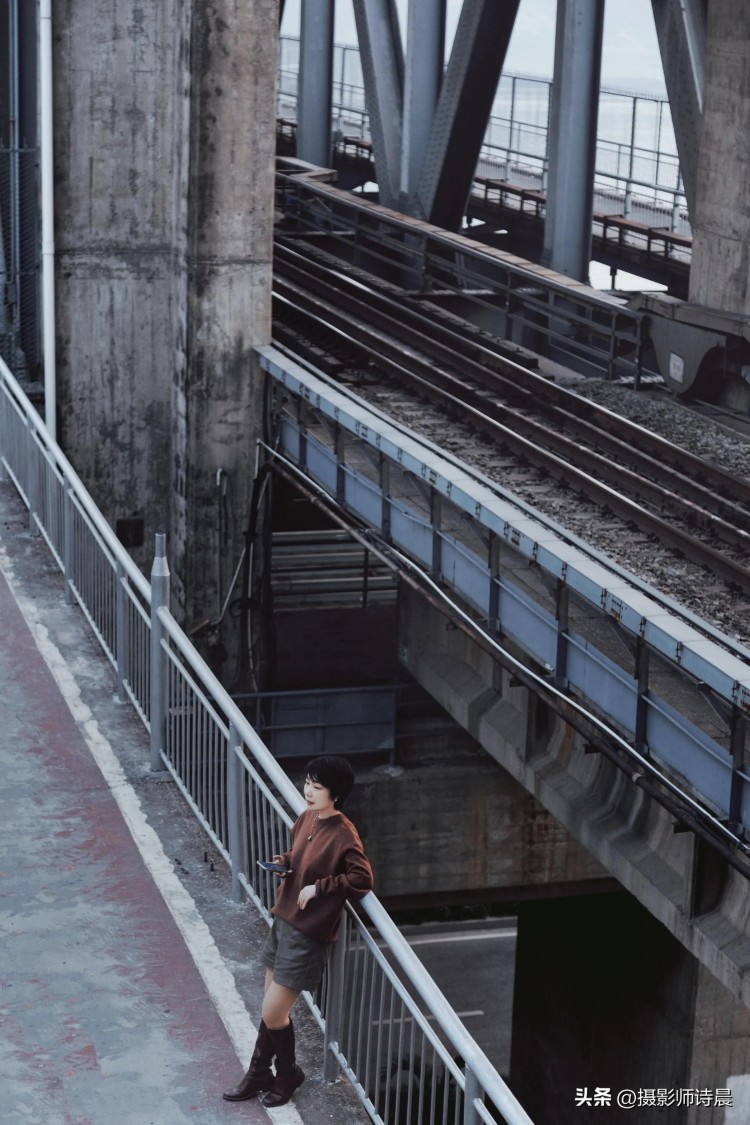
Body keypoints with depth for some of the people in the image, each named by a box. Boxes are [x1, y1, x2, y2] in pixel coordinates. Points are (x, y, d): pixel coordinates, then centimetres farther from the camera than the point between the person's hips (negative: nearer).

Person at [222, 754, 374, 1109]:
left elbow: (362, 880, -24)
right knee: (272, 1008, 18)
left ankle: (287, 1075, 24)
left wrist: (318, 887, -22)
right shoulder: (306, 819, 4)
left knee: (273, 1013, -1)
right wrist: (284, 862, -1)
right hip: (284, 919, 8)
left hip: (309, 933, -8)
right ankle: (258, 1075, 33)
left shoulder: (343, 835, -20)